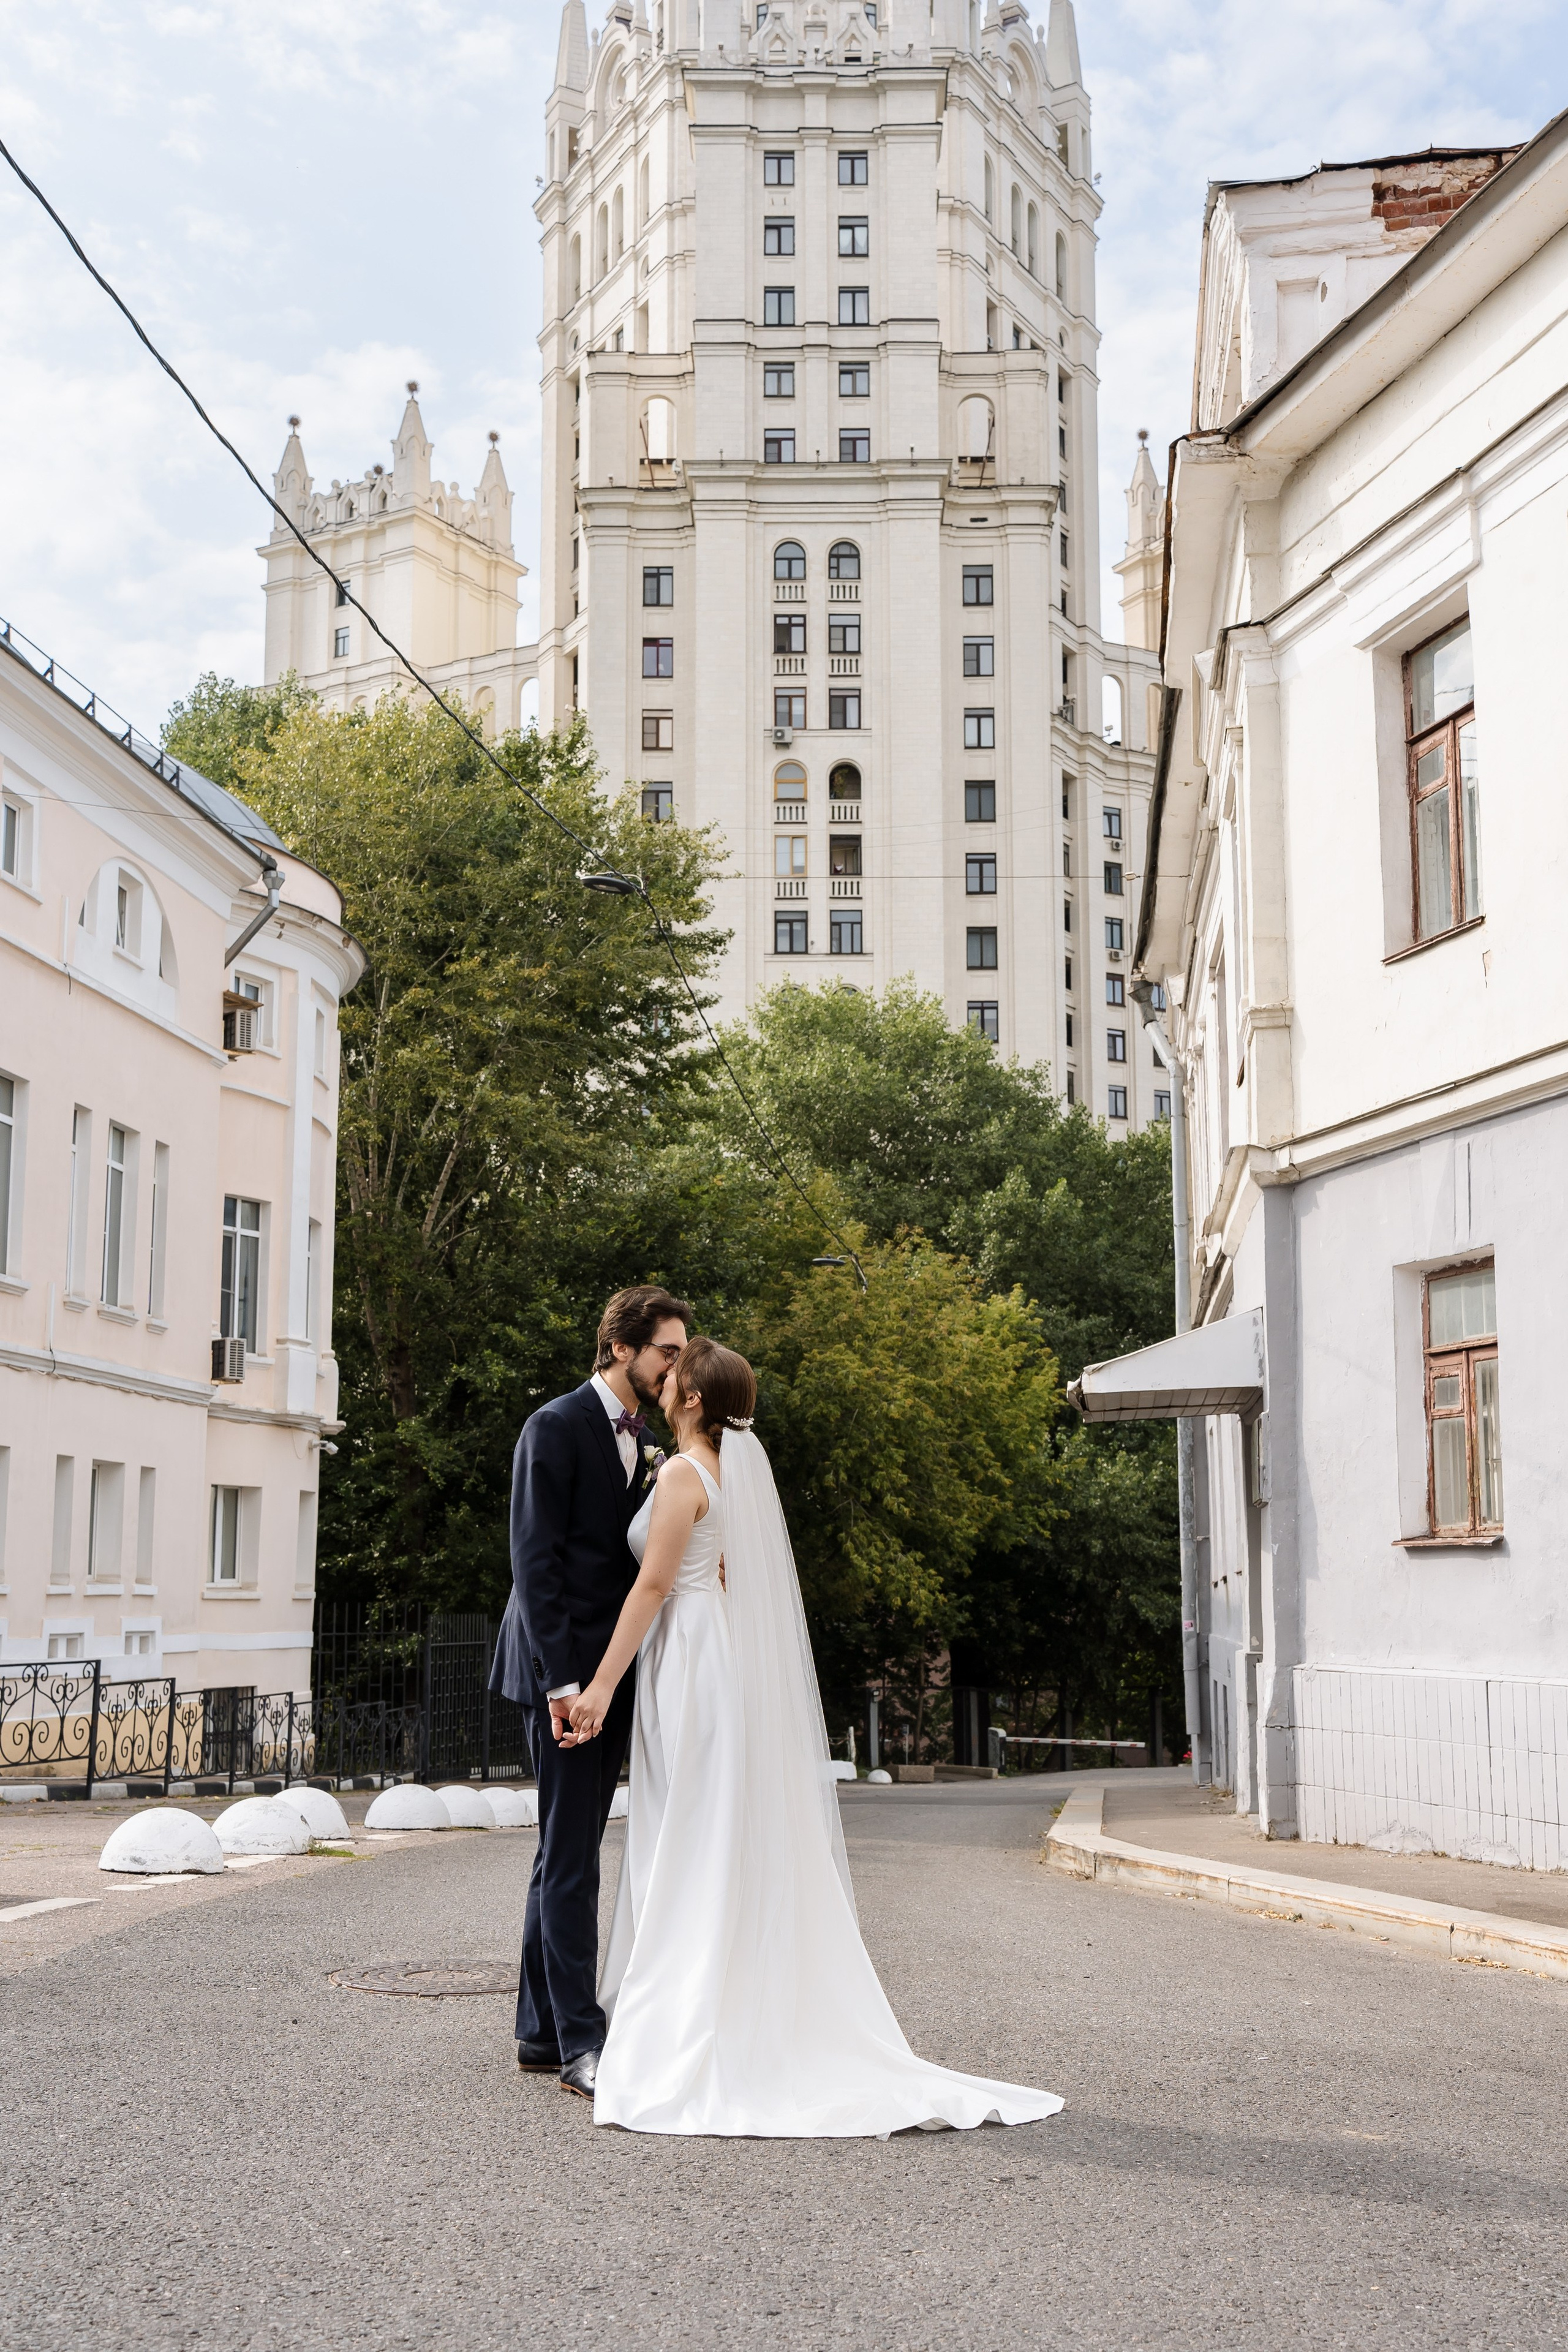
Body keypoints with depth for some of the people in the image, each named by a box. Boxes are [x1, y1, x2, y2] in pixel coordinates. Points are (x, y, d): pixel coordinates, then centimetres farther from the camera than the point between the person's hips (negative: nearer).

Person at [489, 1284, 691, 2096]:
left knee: (566, 1854, 11)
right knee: (570, 1855, -7)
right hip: (564, 1669, -8)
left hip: (614, 1673, 8)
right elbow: (535, 1559, -16)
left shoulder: (645, 1442, 15)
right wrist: (561, 1678, -20)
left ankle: (540, 2032, 18)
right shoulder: (556, 1427, -10)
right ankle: (580, 2041, -5)